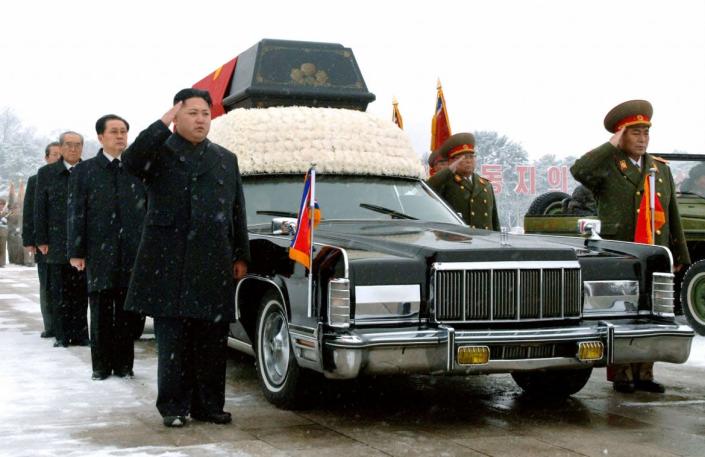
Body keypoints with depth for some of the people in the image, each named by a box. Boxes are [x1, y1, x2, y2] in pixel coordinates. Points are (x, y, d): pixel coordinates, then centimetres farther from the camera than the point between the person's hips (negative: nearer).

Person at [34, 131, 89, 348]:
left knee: (81, 291, 3)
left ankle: (79, 334, 10)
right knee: (59, 292, 4)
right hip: (57, 244, 0)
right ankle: (62, 335, 10)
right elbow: (39, 209, 5)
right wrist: (41, 240, -1)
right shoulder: (46, 173, 8)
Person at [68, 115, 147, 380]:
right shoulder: (85, 171, 7)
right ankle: (101, 365, 11)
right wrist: (76, 251, -3)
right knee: (101, 312, 4)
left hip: (133, 252, 1)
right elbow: (76, 213, 3)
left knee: (127, 312, 4)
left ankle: (123, 363, 13)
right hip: (99, 252, -1)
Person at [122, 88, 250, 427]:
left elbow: (237, 212, 17)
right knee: (172, 341, 1)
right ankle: (174, 407, 10)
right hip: (169, 266, -3)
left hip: (214, 265, 3)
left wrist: (241, 256, 11)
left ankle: (208, 405, 14)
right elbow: (131, 162, -18)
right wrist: (163, 124, -14)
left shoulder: (226, 160, 17)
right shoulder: (159, 152, 6)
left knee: (212, 342, 5)